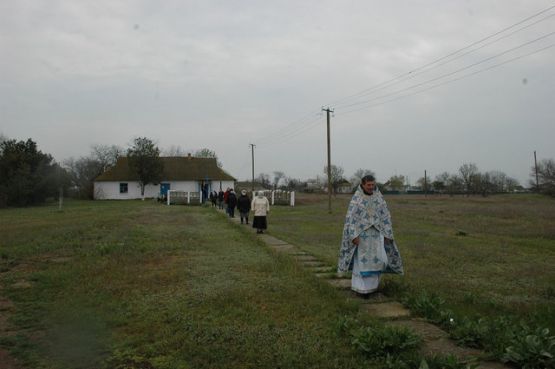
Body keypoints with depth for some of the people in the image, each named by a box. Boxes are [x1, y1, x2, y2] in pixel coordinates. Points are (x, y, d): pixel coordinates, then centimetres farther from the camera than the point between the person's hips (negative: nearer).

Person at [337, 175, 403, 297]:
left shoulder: (379, 198, 4)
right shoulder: (356, 199, -7)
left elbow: (385, 216, 5)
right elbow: (350, 218, -10)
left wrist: (387, 234, -2)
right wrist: (354, 235, -18)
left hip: (375, 233, 4)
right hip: (361, 233, -3)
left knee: (379, 260, -1)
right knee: (361, 260, -1)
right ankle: (360, 287, 10)